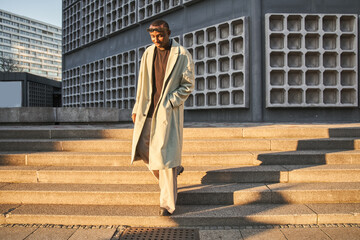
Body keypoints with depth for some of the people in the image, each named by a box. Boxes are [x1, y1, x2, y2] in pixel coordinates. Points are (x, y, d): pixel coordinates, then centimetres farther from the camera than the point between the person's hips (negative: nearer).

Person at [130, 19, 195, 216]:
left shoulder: (182, 55, -4)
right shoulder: (148, 54, 9)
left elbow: (188, 85, -3)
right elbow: (142, 84, 15)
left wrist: (168, 103, -13)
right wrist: (137, 109, 12)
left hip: (169, 111, -5)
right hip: (148, 110, 5)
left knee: (165, 154, -7)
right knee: (142, 148, 4)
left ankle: (167, 203, 4)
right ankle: (174, 169, 32)